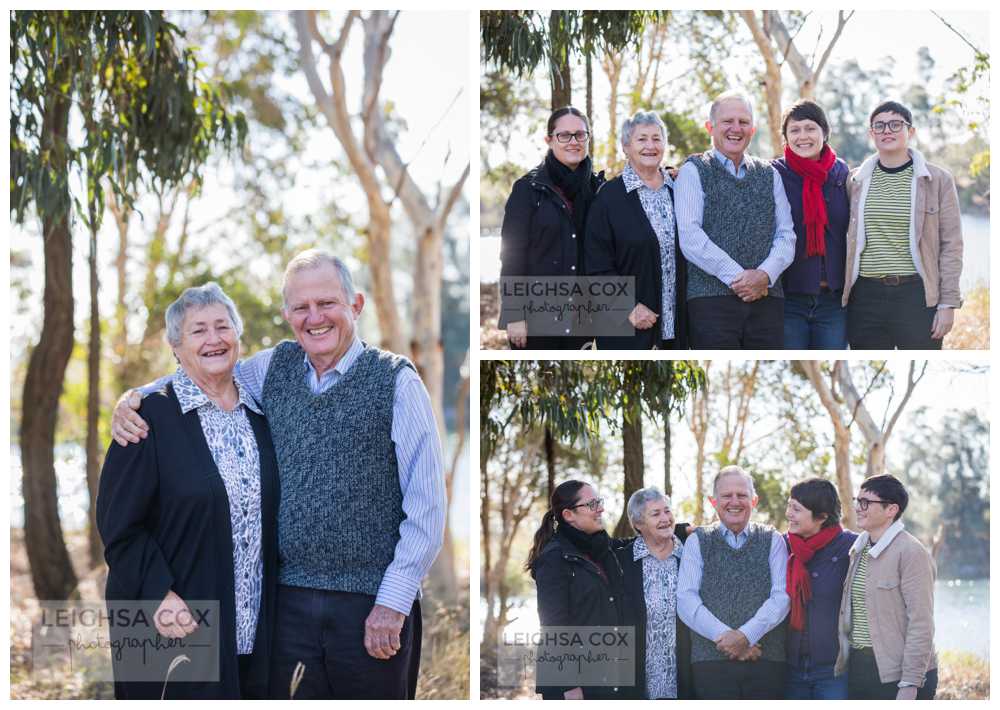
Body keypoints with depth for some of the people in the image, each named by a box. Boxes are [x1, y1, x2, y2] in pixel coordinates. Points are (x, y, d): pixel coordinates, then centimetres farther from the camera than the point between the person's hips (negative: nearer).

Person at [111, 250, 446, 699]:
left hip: (373, 606, -3)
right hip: (290, 599, 3)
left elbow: (427, 506, -5)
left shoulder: (395, 380, -4)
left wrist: (393, 601, -9)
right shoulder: (272, 368, 8)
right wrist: (133, 399, 4)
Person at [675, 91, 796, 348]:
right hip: (711, 298, -4)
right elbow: (690, 236, -7)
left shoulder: (769, 175, 19)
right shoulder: (694, 172, 6)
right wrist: (737, 276, -13)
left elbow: (786, 235, 10)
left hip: (766, 297, 4)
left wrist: (765, 275, -10)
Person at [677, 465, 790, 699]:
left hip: (767, 660, 0)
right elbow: (686, 600, -1)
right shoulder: (697, 542, 11)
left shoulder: (772, 541, 12)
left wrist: (746, 635, -14)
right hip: (711, 660, 0)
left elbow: (782, 597, -1)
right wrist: (724, 636, -13)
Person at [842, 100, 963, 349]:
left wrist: (948, 303, -5)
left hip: (918, 295, -2)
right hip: (866, 295, 2)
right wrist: (841, 297, 7)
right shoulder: (857, 180, 10)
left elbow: (951, 244, 1)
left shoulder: (938, 179, 2)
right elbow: (847, 241, 13)